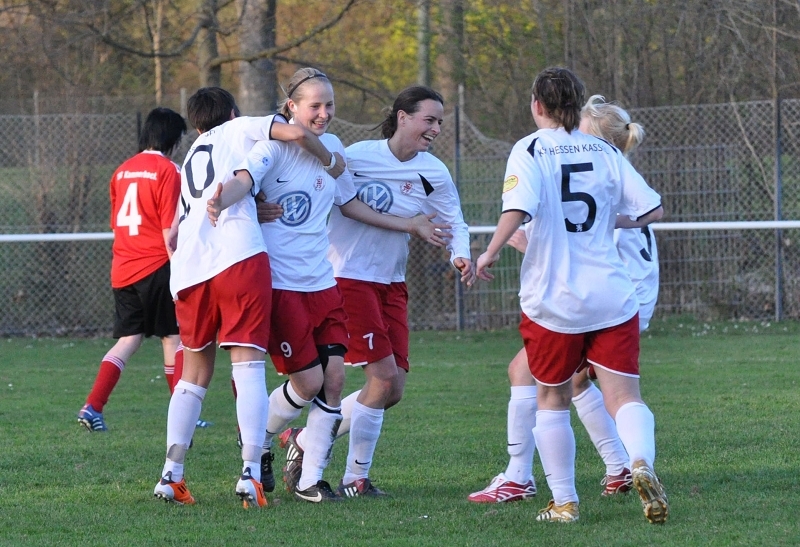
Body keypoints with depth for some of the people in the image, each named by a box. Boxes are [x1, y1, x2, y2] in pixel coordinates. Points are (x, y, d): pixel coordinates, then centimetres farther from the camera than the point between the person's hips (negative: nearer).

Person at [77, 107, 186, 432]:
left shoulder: (122, 171, 11)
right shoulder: (167, 171, -10)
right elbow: (170, 229, -13)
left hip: (122, 269, 6)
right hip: (156, 268, -6)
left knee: (128, 340, 9)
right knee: (173, 338, 5)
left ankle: (92, 408, -3)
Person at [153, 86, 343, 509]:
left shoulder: (190, 160, 33)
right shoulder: (240, 129, 17)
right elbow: (297, 133, 2)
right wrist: (330, 162, 19)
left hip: (190, 268, 5)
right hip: (239, 256, -5)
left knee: (195, 372, 15)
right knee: (249, 365, -6)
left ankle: (171, 475, 6)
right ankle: (250, 471, -18)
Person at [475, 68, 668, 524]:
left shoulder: (530, 150, -4)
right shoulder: (605, 152, 7)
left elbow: (518, 208, -20)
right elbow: (652, 210, 6)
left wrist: (491, 252, -7)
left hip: (553, 301, -2)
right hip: (611, 297, 2)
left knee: (552, 400, 15)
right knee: (624, 396, -1)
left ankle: (564, 502, 15)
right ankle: (641, 464, -30)